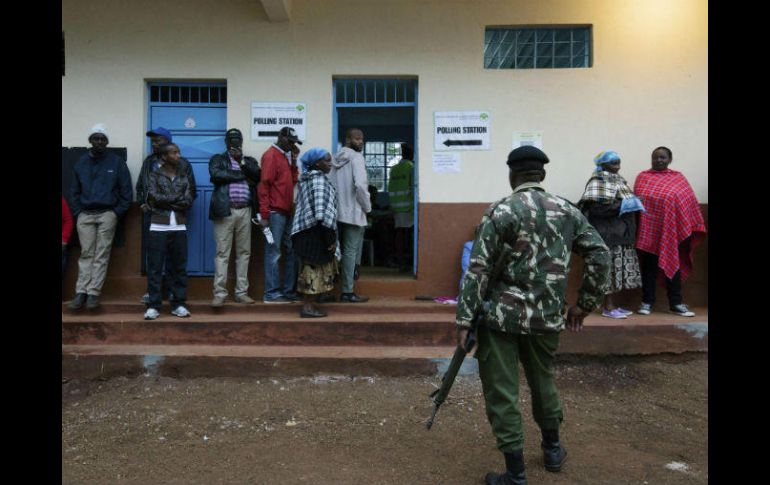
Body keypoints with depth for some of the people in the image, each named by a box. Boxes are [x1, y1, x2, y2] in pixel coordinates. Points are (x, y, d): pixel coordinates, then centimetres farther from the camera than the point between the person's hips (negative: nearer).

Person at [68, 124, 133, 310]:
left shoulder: (117, 162, 2)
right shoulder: (81, 162, 10)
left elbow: (126, 191, 2)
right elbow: (74, 191, 13)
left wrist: (118, 213, -5)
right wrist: (76, 213, 2)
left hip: (107, 214, -2)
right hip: (85, 215, 2)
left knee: (101, 255, -2)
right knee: (86, 254, 1)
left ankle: (94, 293, 0)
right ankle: (81, 292, 2)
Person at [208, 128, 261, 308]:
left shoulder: (249, 161, 18)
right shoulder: (218, 159, 11)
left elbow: (258, 176, 0)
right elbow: (216, 175, -11)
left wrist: (241, 161, -6)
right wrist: (241, 176, -6)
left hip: (245, 211, 3)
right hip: (225, 211, -3)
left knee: (244, 252, 6)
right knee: (222, 253, -4)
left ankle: (241, 292, 12)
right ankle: (219, 293, -2)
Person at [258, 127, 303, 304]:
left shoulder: (285, 156, 19)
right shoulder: (271, 156, -8)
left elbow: (293, 181, 16)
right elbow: (264, 185, -15)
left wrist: (294, 161, 4)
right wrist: (264, 214, -19)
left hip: (287, 212, 9)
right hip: (275, 212, -9)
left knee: (291, 252, 9)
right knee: (274, 253, -4)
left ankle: (289, 291, 15)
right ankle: (271, 293, 2)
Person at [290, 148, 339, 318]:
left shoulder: (307, 179, 15)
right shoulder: (319, 180, -14)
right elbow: (322, 212, -22)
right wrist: (330, 238, -19)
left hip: (306, 230, 9)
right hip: (316, 232, -9)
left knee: (312, 266, 15)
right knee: (314, 267, -3)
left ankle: (308, 303, 21)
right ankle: (307, 307, 2)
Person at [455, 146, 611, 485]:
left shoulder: (500, 212, -8)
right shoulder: (568, 212, 6)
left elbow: (478, 270, -14)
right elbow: (600, 256, 4)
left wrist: (464, 319, -12)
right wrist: (584, 305, 10)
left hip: (502, 316, -5)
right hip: (547, 317, 5)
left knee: (502, 393, 5)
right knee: (543, 381, 25)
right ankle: (552, 449, 43)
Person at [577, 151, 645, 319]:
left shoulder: (618, 180, 18)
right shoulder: (598, 182, -8)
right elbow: (595, 207, -18)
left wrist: (633, 204, 7)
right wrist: (622, 205, -19)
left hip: (622, 233, 9)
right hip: (608, 233, -8)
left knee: (617, 267, 8)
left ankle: (611, 304, 15)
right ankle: (607, 306, -1)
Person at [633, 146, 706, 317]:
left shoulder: (678, 178, 8)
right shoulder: (642, 177, 8)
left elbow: (690, 202, 6)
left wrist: (694, 226, 0)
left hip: (671, 228, 1)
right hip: (648, 229, -1)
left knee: (673, 264, 5)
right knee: (649, 265, 3)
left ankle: (676, 303, 12)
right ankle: (647, 302, 8)